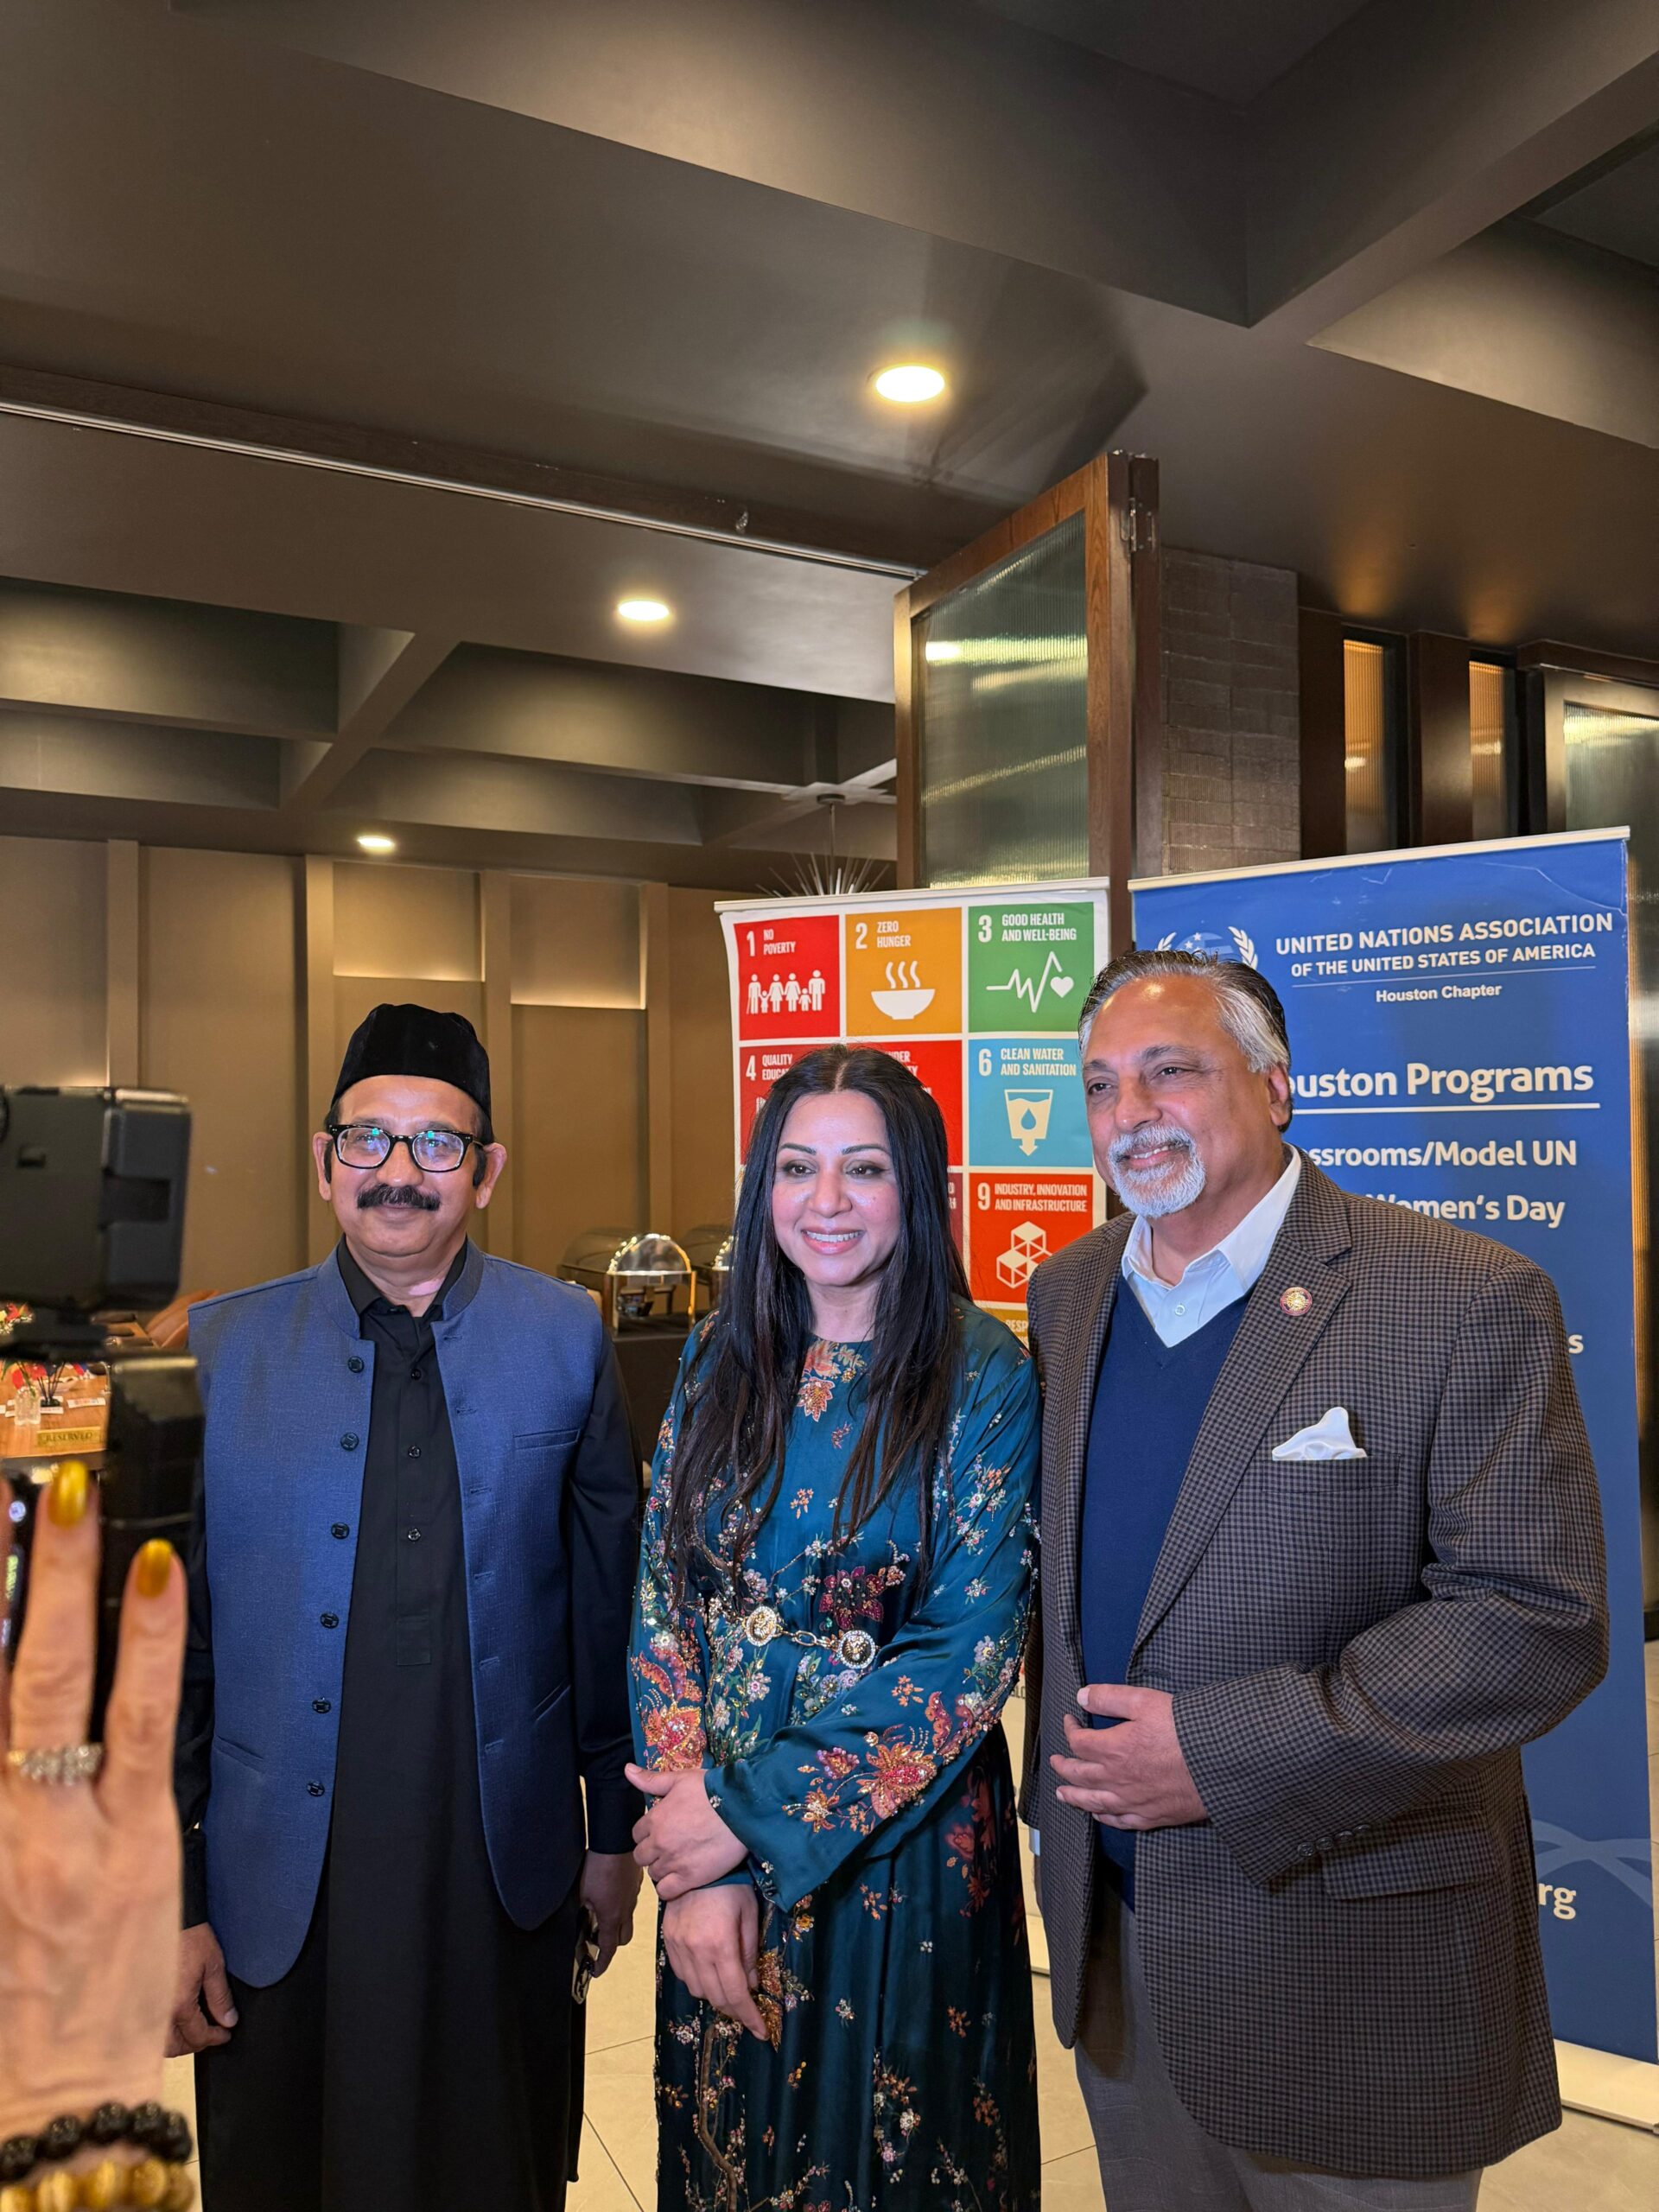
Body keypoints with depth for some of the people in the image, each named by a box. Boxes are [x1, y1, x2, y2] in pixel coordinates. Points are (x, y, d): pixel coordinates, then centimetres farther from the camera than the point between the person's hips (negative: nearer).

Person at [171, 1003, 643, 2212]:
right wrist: (168, 1898, -1)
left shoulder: (566, 1337, -4)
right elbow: (165, 1636, -2)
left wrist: (617, 1830, 4)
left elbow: (609, 1598, 0)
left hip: (509, 1883, 0)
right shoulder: (219, 1348, -5)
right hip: (283, 1890, 0)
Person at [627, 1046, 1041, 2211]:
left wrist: (754, 1813, -16)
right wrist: (701, 1870, -13)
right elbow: (663, 1599, -4)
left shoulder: (982, 1376, -13)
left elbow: (972, 1648, -17)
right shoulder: (723, 1358, -3)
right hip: (717, 1862, 4)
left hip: (904, 1846, -3)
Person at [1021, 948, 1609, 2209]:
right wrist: (1060, 1776, 4)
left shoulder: (1467, 1301, -17)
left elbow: (1538, 1617, -20)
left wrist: (1224, 1755, -22)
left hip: (1346, 1972, -5)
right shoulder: (1067, 1295, 2)